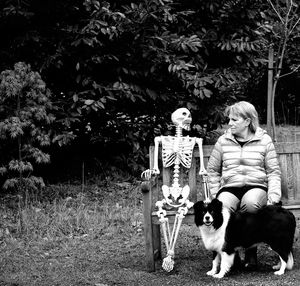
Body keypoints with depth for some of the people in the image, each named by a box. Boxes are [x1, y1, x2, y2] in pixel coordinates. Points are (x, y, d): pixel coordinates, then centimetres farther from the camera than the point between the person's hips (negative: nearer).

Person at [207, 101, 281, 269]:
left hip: (256, 186, -1)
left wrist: (273, 197, -6)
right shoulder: (223, 141, 11)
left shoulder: (264, 141, 6)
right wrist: (216, 194, 6)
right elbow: (212, 169, 18)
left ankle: (251, 251, -18)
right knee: (222, 208, -35)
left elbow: (274, 172, 6)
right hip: (229, 187, 1)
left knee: (251, 203, -39)